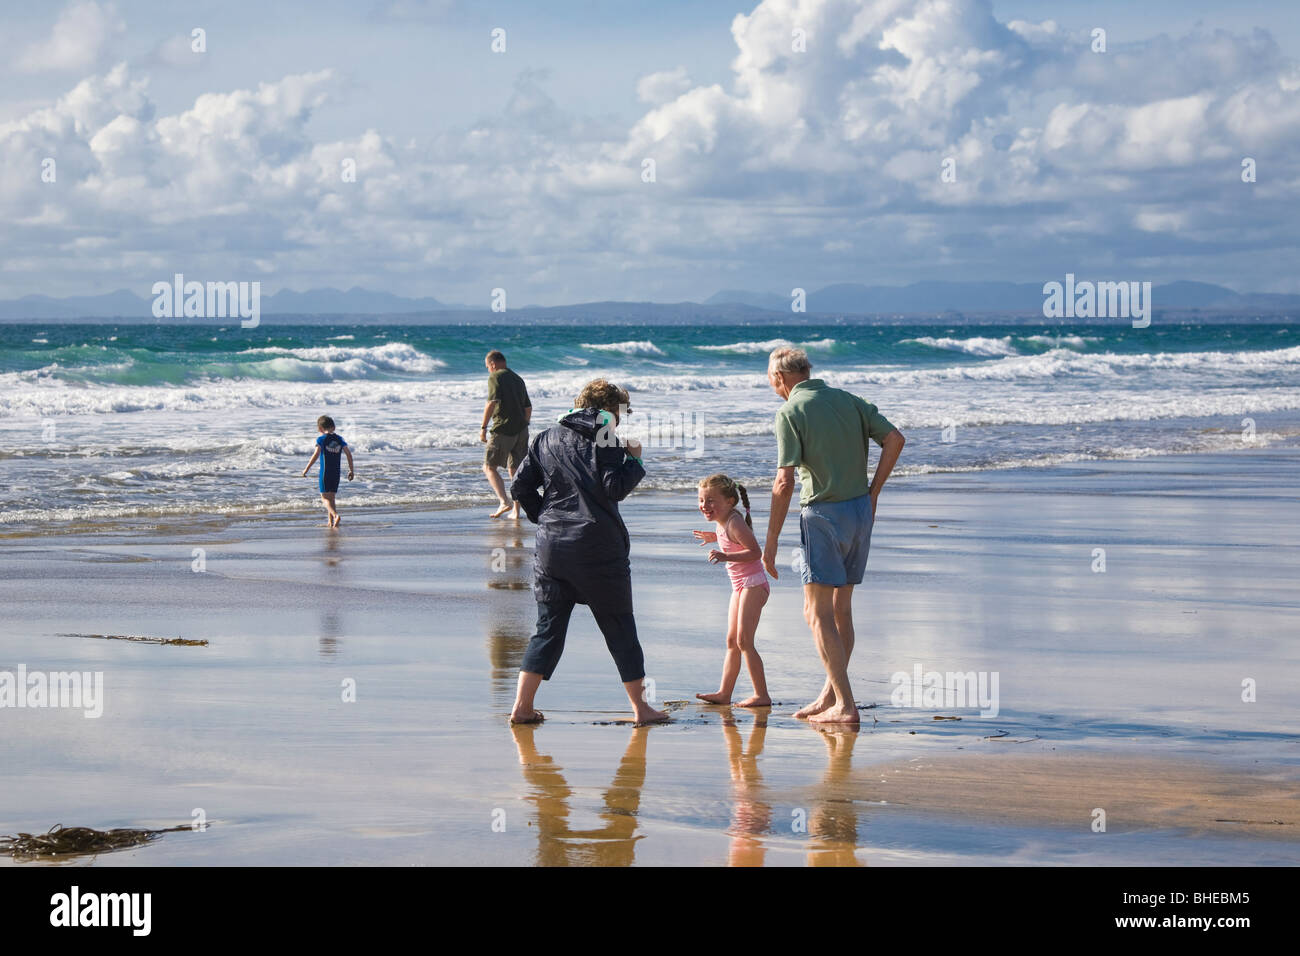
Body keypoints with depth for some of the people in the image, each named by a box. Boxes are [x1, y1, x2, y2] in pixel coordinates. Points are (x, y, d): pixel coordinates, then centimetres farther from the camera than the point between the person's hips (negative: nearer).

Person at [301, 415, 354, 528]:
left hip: (325, 471, -5)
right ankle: (330, 522, 16)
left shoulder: (321, 439, -6)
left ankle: (335, 515, -28)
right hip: (336, 472, 5)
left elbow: (316, 454, -17)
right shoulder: (339, 439, 7)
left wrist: (306, 469, -12)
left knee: (325, 497, -4)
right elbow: (349, 454, 3)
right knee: (331, 497, 16)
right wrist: (351, 470, 10)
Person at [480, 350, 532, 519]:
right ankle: (516, 510, 10)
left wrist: (483, 427, -15)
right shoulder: (518, 379, 18)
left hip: (502, 429, -7)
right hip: (521, 429, 7)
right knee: (515, 470, 12)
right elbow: (528, 407, 21)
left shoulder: (495, 377, -6)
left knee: (489, 467, 2)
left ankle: (504, 501, -15)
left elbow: (492, 402, -18)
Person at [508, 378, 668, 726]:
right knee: (619, 627, 6)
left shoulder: (547, 439, 11)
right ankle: (640, 707, 12)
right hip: (598, 550, -4)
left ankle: (522, 706, 2)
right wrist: (634, 459, 2)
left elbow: (520, 488, 9)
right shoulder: (604, 439, -4)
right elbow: (615, 488, -13)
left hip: (551, 549, 4)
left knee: (548, 628, 10)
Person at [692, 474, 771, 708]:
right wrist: (715, 538, 29)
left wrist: (726, 556, -32)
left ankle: (761, 695, -11)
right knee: (732, 641, 12)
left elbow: (755, 551, -25)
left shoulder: (734, 523, -18)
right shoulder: (722, 522, 10)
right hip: (740, 586, 10)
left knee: (744, 640, -12)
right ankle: (724, 692, 17)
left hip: (753, 583, -10)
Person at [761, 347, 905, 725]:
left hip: (823, 514, -7)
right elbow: (895, 438, 0)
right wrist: (872, 492, 5)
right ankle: (830, 695, 22)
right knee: (840, 609, 16)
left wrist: (771, 541, -11)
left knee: (818, 613, -3)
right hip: (860, 510, 7)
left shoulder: (790, 413, -9)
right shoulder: (848, 400, 9)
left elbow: (784, 481, -16)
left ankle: (845, 705, -9)